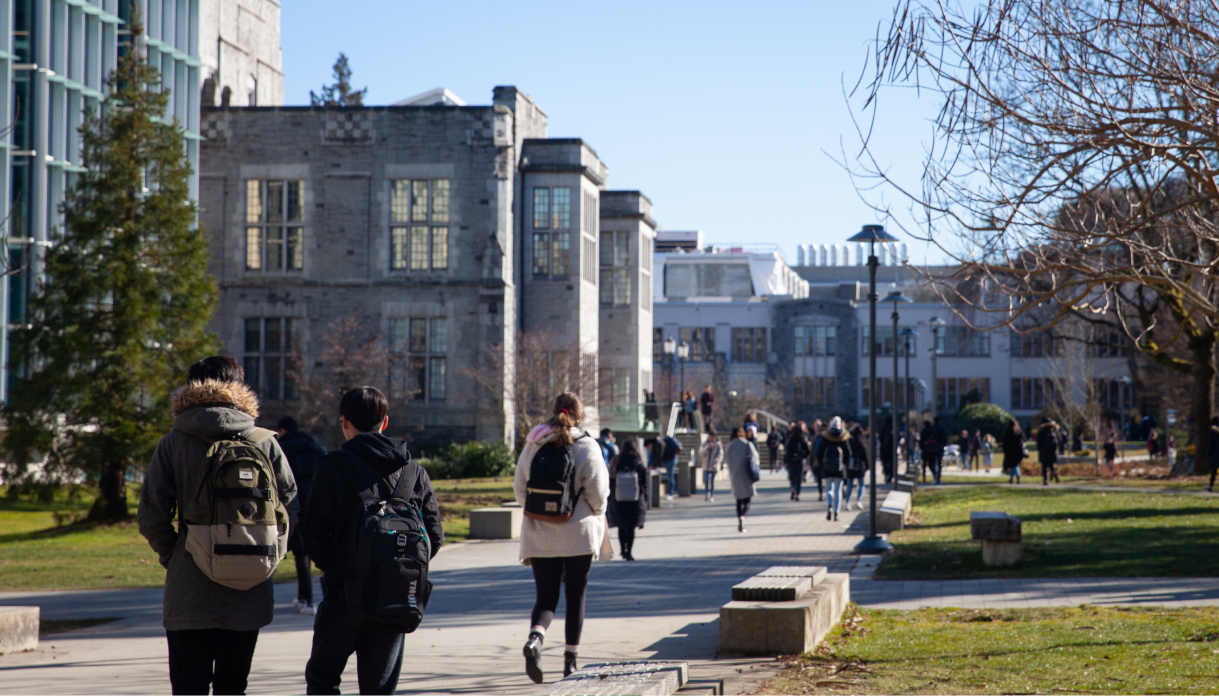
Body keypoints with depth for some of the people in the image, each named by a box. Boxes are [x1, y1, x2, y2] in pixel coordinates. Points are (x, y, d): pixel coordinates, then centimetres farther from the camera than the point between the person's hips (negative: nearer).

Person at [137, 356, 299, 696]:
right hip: (248, 595, 1)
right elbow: (290, 512, -1)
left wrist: (171, 557, 10)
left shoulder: (172, 444, -2)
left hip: (188, 595, -1)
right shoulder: (265, 443, 0)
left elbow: (151, 517, -7)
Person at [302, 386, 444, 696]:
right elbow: (435, 537, 3)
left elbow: (314, 533, -11)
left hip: (345, 593, -3)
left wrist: (333, 568, 6)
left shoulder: (334, 465, -6)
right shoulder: (415, 472, 6)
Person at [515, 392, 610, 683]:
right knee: (575, 597, 11)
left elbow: (519, 489, 5)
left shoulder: (532, 446, 3)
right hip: (578, 533, -2)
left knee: (546, 596, 6)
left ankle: (535, 638, -24)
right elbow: (597, 492, -10)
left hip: (539, 534, 2)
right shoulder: (586, 446, -7)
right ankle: (570, 661, 14)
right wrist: (597, 518, 9)